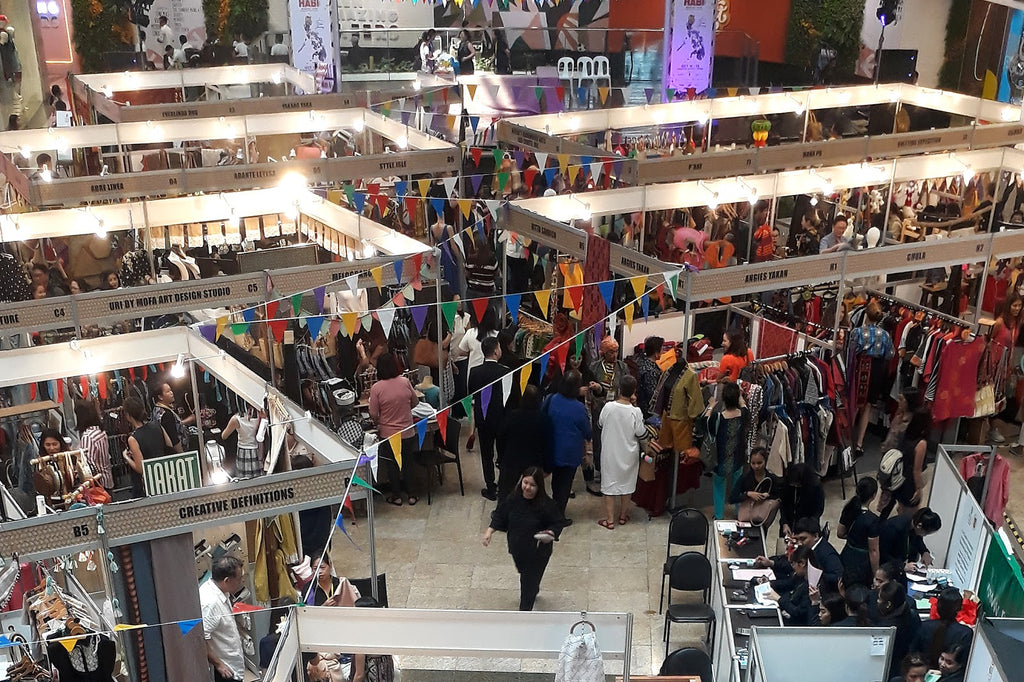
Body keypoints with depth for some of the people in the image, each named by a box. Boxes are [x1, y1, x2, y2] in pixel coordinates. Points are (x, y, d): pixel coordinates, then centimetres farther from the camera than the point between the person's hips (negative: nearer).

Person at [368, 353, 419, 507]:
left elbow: (373, 414, -14)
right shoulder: (405, 382, -10)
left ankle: (396, 496, 25)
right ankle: (411, 494, 26)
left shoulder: (376, 388, -18)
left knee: (392, 465, 15)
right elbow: (415, 403, 3)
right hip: (407, 431, 3)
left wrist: (378, 424, 6)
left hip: (388, 434, -3)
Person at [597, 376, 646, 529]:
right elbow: (641, 433, -10)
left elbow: (600, 423, 2)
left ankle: (609, 520, 13)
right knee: (626, 483, 18)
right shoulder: (635, 411, -19)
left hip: (610, 453, 0)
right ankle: (623, 516, 31)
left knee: (609, 483, 10)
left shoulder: (608, 407, -16)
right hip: (629, 454, 0)